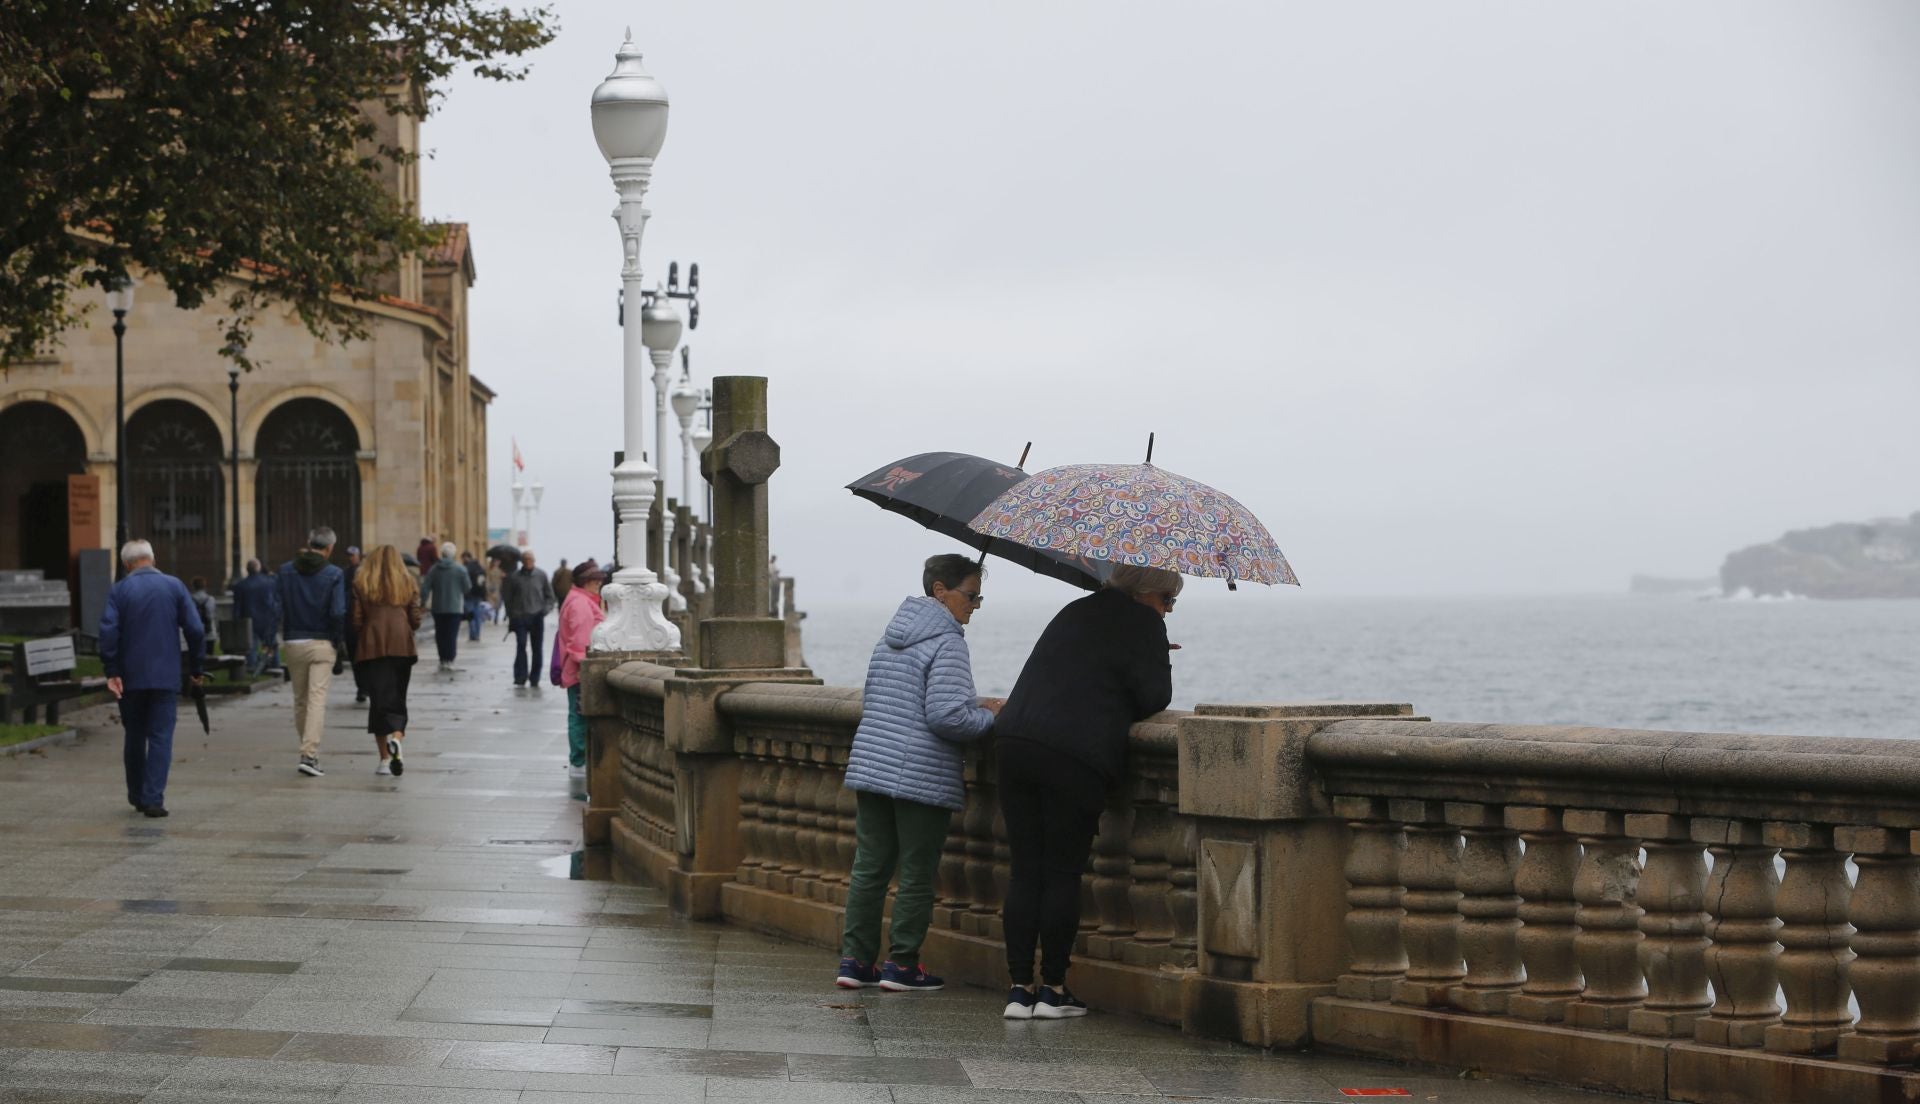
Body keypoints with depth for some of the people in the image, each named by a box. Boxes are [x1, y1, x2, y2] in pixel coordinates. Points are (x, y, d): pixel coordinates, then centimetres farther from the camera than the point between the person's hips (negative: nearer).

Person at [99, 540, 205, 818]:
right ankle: (153, 799, -11)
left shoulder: (119, 591, 0)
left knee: (134, 737, 15)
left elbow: (108, 631, -12)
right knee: (160, 737, -1)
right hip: (166, 677, -1)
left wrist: (112, 672, -10)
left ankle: (137, 796, 23)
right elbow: (196, 630, -4)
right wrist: (197, 668, 6)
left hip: (130, 678, 1)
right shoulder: (173, 586, 1)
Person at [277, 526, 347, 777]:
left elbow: (277, 607, -1)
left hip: (293, 643, 3)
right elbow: (338, 613, -11)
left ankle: (308, 750, 23)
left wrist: (284, 633, 4)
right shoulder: (334, 574, -8)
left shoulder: (285, 570, 2)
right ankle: (309, 754, -16)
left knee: (300, 700, 15)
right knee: (317, 700, -5)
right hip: (322, 643, -3)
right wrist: (340, 642, -2)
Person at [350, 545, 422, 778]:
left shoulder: (361, 583, 4)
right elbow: (415, 621, 6)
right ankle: (396, 737, -22)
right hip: (402, 647, 1)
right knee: (397, 700, 8)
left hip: (372, 647, -1)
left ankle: (384, 759, 2)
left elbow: (355, 620, 0)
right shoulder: (408, 583, 8)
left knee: (378, 700, 3)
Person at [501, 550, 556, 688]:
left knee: (537, 649, 6)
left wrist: (546, 609, -5)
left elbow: (549, 595, 10)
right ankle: (520, 678, -8)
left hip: (537, 617, 2)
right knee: (521, 646, -11)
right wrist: (511, 615, 0)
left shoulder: (541, 575, 3)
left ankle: (534, 679, 14)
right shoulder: (514, 577, -1)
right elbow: (507, 597, 5)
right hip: (520, 617, -2)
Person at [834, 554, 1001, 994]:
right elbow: (946, 715, -21)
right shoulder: (947, 643, -12)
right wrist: (988, 716, -2)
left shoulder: (891, 637, 15)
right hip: (922, 776, -8)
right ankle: (901, 964, 6)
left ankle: (855, 960, 10)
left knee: (869, 866, 10)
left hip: (870, 767, 8)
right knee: (917, 874, 2)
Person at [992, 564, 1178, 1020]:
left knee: (1023, 872, 7)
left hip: (1013, 740, 6)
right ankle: (1053, 988, 6)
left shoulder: (1075, 612, 24)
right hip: (1076, 756, -6)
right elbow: (1153, 696, -6)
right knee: (1063, 874, 2)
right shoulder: (1142, 623, 1)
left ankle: (1019, 987, 7)